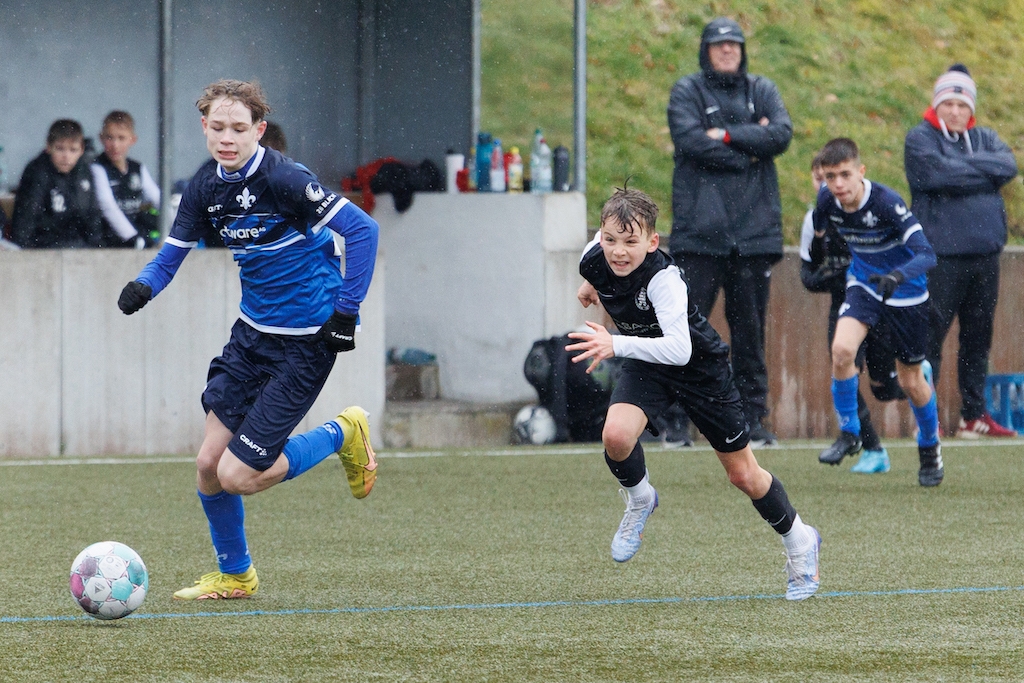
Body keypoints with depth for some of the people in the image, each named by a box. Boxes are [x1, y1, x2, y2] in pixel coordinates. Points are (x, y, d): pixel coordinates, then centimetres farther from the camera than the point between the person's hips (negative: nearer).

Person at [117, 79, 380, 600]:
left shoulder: (284, 180, -20)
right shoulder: (206, 186, 1)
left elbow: (362, 229, -20)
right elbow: (174, 250, 11)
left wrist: (345, 311, -19)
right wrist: (144, 285, -12)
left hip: (305, 342, -7)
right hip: (252, 333, 7)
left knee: (239, 474, -10)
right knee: (209, 463, 5)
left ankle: (342, 435, 14)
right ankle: (233, 576, 28)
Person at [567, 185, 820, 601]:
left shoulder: (663, 278, -38)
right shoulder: (595, 258, -19)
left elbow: (679, 350, -49)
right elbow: (601, 243, 9)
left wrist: (616, 345, -59)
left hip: (700, 367, -4)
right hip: (646, 367, 5)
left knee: (743, 476, 7)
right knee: (615, 435, -26)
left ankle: (799, 542, 34)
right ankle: (639, 502, 7)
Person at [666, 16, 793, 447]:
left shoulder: (761, 92, 14)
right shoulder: (687, 92, 6)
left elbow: (782, 134, -3)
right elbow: (690, 140, -11)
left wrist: (727, 136, -10)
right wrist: (747, 150, -7)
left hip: (754, 230, 3)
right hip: (700, 230, -3)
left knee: (750, 329, 6)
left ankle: (753, 418, 10)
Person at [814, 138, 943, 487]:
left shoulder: (887, 203, -31)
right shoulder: (827, 200, -15)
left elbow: (926, 254, -38)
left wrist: (896, 276, -52)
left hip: (906, 294, -3)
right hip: (863, 284, 4)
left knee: (910, 380, 7)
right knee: (842, 350, -23)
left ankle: (929, 446, 34)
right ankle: (849, 432, -4)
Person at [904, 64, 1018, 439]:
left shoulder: (984, 139, 16)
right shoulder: (920, 139, 0)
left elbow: (1008, 165, -3)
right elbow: (938, 173, -18)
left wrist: (963, 167, -11)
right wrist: (983, 170, -6)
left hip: (984, 253, 6)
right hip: (941, 255, -6)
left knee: (978, 338, 10)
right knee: (930, 337, -6)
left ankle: (974, 414, 17)